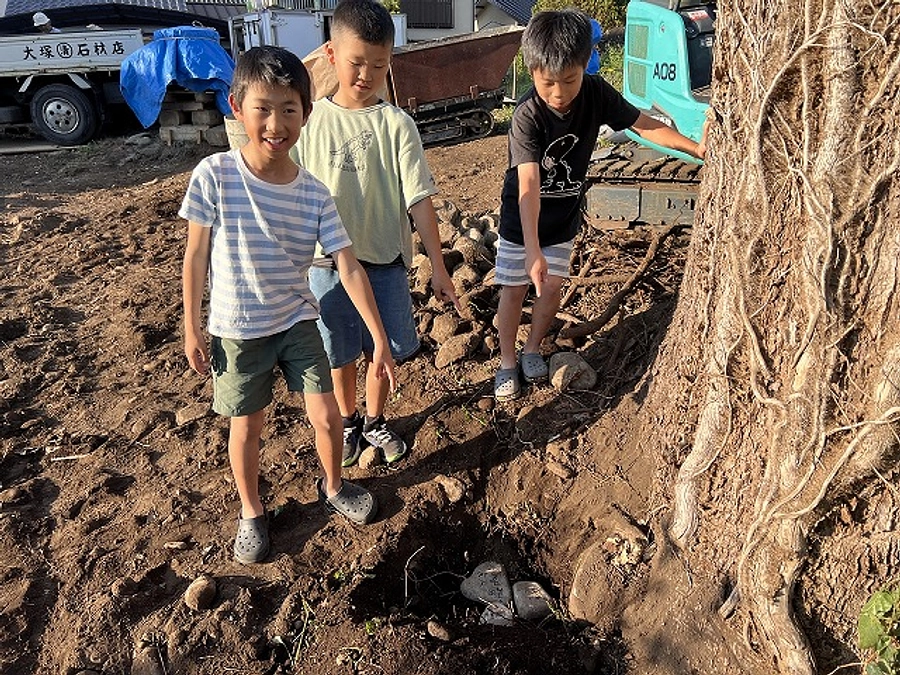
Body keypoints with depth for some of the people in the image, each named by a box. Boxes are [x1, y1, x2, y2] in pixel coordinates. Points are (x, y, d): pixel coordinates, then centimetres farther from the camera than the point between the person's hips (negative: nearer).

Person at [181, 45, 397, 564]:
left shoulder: (315, 194, -10)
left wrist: (381, 340, -12)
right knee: (247, 425, 13)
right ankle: (252, 512, 38)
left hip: (297, 322, 2)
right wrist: (192, 328, -2)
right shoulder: (214, 176, -15)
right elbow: (197, 254, -6)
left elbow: (350, 268, -10)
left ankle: (333, 488, 36)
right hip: (237, 331, -1)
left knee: (327, 417, 4)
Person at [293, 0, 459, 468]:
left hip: (386, 263, 0)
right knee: (341, 356, 15)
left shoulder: (396, 124, -6)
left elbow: (419, 200, -8)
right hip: (328, 264, 0)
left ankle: (375, 422, 38)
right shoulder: (311, 121, -4)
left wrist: (438, 267, -10)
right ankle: (347, 422, 40)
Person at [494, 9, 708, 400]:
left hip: (564, 216, 4)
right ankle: (507, 363, 21)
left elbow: (643, 124, -5)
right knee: (515, 289, 4)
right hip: (521, 218, -4)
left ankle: (532, 349, 31)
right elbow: (528, 184, -39)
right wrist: (532, 251, -46)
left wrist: (695, 148, -14)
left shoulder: (596, 93, -16)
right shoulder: (527, 116, -30)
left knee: (552, 285, 9)